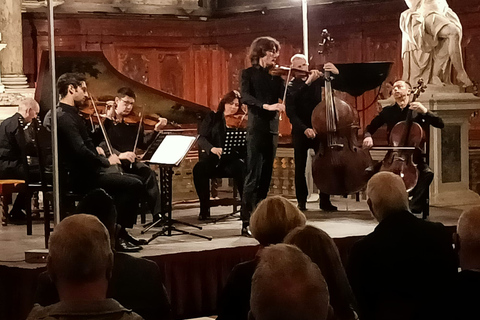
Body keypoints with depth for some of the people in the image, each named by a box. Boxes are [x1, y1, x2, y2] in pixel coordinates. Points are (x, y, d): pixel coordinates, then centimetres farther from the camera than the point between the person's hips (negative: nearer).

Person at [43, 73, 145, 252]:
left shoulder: (67, 114, 14)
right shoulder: (65, 117, -19)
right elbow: (80, 151, -30)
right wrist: (106, 161, -16)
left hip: (78, 172, 11)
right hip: (77, 178, -11)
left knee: (133, 180, 19)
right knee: (134, 185, -16)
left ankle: (120, 231, 18)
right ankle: (115, 235, -10)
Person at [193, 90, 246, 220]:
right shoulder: (212, 118, 10)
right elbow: (201, 138, -2)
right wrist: (211, 148, -22)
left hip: (232, 159, 0)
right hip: (212, 158, 0)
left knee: (241, 168, -35)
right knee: (199, 169, -32)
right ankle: (204, 208, -19)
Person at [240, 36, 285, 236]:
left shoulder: (276, 76, 12)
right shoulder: (249, 73, -1)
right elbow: (245, 97, -18)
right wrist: (266, 106, -32)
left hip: (272, 129, 6)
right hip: (256, 129, -6)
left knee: (266, 176, 8)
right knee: (253, 176, -11)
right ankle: (247, 222, -12)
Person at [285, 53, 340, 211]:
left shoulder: (317, 79, 4)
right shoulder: (291, 86, -4)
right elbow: (291, 113, -13)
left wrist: (336, 73, -24)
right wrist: (304, 128, -26)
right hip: (300, 131, -1)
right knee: (300, 168, 2)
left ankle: (325, 200, 2)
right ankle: (301, 201, 10)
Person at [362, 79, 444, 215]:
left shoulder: (418, 111, 5)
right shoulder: (387, 111, 10)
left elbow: (440, 124, -3)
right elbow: (370, 127, 16)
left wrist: (425, 111, -18)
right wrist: (368, 136, -8)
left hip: (413, 156, -2)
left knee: (427, 173, -33)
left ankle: (414, 207, -26)